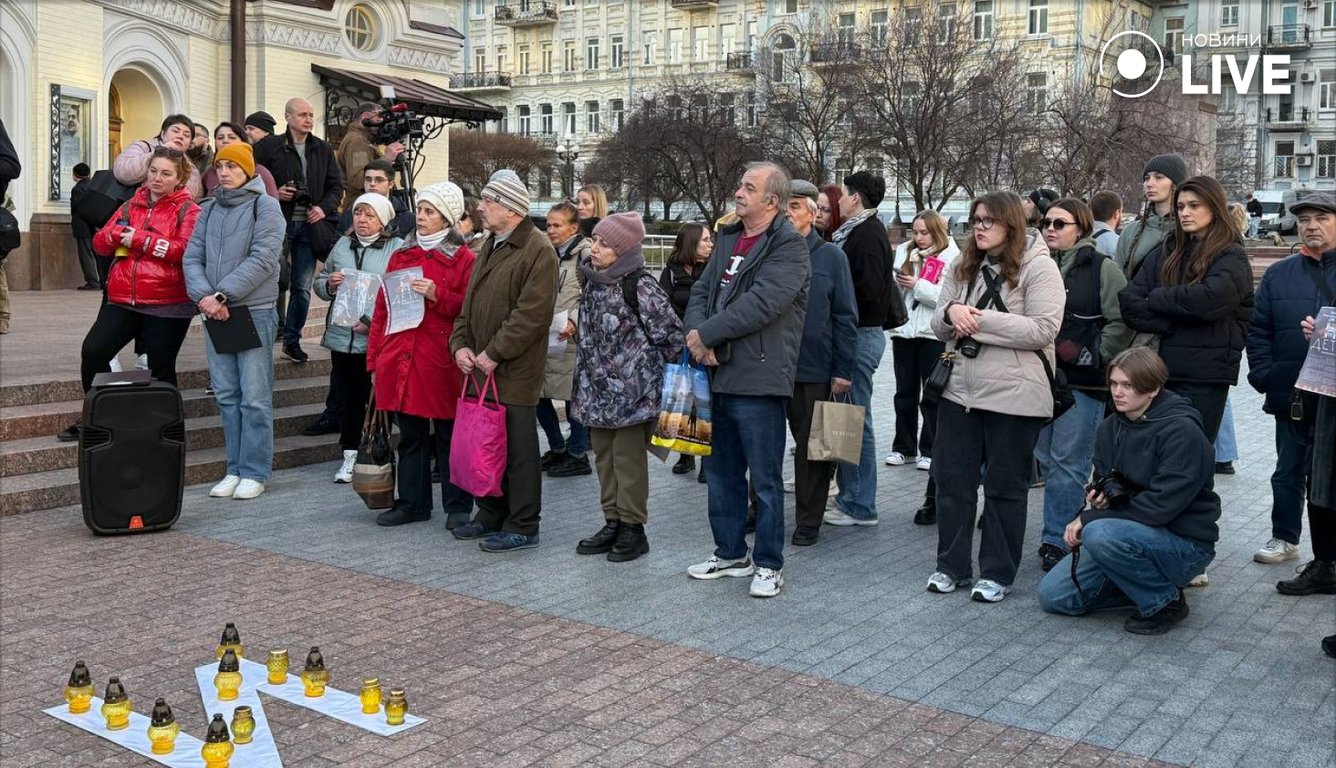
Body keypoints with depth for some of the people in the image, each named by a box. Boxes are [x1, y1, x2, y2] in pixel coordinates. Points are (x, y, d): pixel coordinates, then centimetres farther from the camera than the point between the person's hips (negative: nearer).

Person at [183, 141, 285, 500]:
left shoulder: (265, 206, -3)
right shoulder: (209, 209, 14)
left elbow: (263, 259, -14)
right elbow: (192, 257, 9)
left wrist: (223, 294, -16)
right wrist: (204, 296, -10)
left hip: (255, 311, -6)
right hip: (215, 312, 6)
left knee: (254, 397, -4)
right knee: (226, 395, 9)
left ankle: (255, 472, 4)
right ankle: (235, 469, 17)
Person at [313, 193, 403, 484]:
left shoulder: (397, 248, -3)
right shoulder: (343, 245, 14)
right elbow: (319, 283, 20)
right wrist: (329, 283, -4)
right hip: (342, 336, 5)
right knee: (347, 399, 11)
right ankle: (350, 456, 21)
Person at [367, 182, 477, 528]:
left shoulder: (464, 259, -2)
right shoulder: (400, 255, 14)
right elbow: (382, 309, 15)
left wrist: (437, 296, -18)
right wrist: (374, 357, 11)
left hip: (441, 361, -5)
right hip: (401, 359, 5)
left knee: (449, 435, 2)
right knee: (410, 435, 12)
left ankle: (458, 507, 11)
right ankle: (412, 503, 22)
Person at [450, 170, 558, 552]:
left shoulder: (538, 251, -13)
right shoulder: (489, 247, 17)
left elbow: (531, 315, -20)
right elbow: (470, 303, 21)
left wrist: (493, 354, -18)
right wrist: (460, 344, 5)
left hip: (515, 373, -9)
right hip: (481, 367, 9)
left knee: (518, 448, -1)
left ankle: (522, 527, 8)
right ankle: (491, 515, 29)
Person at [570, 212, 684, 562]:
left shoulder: (642, 288, -16)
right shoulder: (590, 282, 7)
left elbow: (671, 334, -13)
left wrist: (649, 367, -5)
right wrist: (583, 381, 16)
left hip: (631, 389, -7)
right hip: (598, 387, 7)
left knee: (628, 457, 1)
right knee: (604, 456, 13)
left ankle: (633, 527, 12)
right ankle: (612, 523, 24)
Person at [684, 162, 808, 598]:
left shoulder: (789, 246, -10)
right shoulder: (727, 239, 15)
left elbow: (761, 303, -22)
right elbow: (701, 292, 11)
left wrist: (706, 334, -15)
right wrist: (697, 332, -9)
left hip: (758, 381, -8)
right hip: (719, 376, 8)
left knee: (765, 479, 2)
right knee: (722, 473, 17)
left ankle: (769, 564, 15)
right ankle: (730, 553, 31)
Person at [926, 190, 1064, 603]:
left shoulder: (1038, 266, -8)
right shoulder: (963, 266, 11)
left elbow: (1043, 330, -17)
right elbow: (939, 327, 13)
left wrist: (980, 319, -18)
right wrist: (951, 312, -11)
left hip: (1013, 396, -5)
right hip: (960, 390, 6)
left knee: (1005, 487, 7)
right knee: (952, 480, 10)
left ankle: (997, 573, 19)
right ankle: (951, 565, 23)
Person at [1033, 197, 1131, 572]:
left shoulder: (1102, 268, -4)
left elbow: (1122, 323, -8)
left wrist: (1091, 354, -13)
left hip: (1083, 383, -6)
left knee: (1067, 461, -5)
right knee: (1046, 458, 11)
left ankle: (1055, 540, 2)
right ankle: (1064, 532, 25)